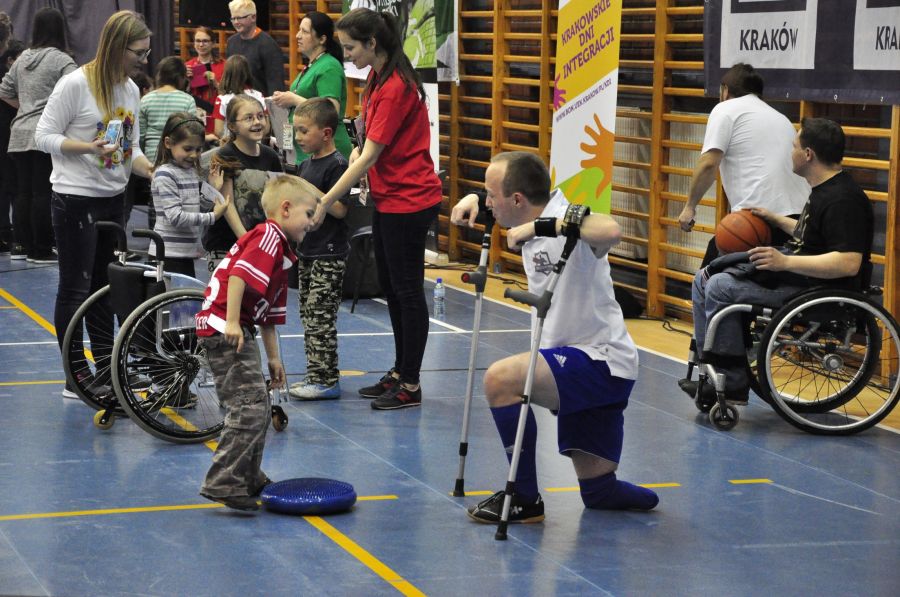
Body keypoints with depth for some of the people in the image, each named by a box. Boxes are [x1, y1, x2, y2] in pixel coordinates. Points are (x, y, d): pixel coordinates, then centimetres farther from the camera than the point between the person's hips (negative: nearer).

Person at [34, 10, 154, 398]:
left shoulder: (131, 89, 8)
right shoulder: (76, 84, -14)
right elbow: (44, 137, -12)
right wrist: (90, 147, -25)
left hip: (114, 200, 7)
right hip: (75, 201, -7)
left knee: (104, 288, 14)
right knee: (75, 289, -1)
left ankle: (106, 372, 23)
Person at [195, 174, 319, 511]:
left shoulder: (281, 252, 23)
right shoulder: (269, 236, -10)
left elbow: (270, 314, 26)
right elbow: (239, 275, -25)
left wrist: (273, 357, 25)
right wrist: (232, 322, -28)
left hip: (238, 331, 11)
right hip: (224, 328, -11)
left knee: (258, 407, 17)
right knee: (249, 406, -13)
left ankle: (249, 479, 27)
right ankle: (224, 483, -13)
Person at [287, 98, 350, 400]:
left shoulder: (336, 164, -14)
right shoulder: (306, 164, 13)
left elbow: (339, 208, -21)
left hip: (329, 254, -10)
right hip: (308, 251, 10)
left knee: (320, 316, -8)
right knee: (309, 316, 13)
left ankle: (327, 380, -4)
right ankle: (316, 375, 20)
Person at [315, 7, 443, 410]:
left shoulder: (396, 87, -21)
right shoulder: (377, 77, 8)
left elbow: (369, 156, -22)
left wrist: (325, 202, -21)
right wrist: (360, 150, -2)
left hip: (408, 201, -10)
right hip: (388, 199, 10)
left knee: (407, 290, -2)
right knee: (390, 287, 15)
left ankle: (410, 387, 5)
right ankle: (399, 373, 25)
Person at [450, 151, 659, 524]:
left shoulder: (565, 219, -19)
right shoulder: (538, 219, 7)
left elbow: (610, 231, -44)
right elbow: (494, 203, 31)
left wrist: (541, 226, -38)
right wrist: (473, 199, 10)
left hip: (599, 361, -10)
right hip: (582, 365, 10)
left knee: (501, 379, -27)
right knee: (598, 489, 14)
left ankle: (525, 500, -17)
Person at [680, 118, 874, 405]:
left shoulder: (843, 200, -20)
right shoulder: (824, 190, 14)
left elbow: (848, 263, -30)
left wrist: (785, 262, -32)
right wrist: (773, 219, 22)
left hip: (819, 288, -11)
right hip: (795, 273, 11)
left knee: (720, 287, -22)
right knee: (704, 279, 6)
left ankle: (733, 385, -13)